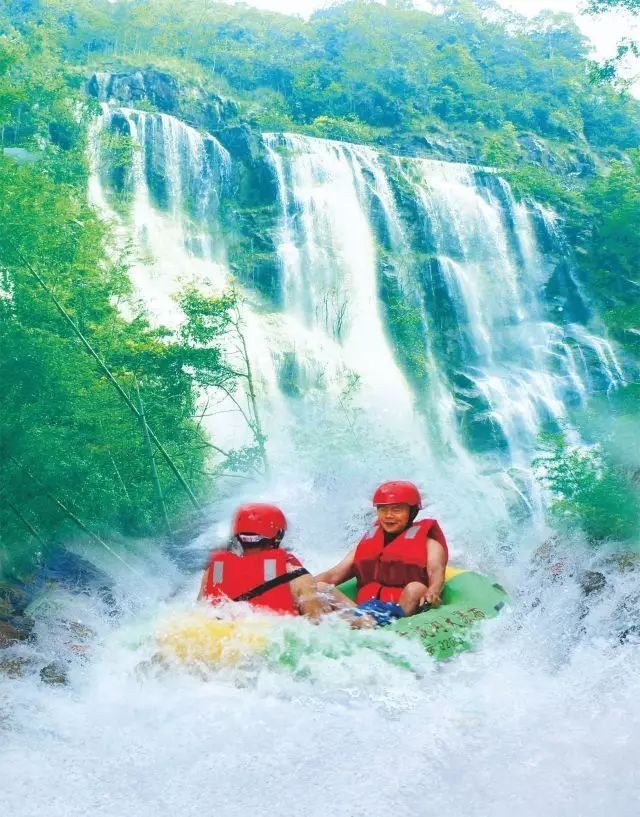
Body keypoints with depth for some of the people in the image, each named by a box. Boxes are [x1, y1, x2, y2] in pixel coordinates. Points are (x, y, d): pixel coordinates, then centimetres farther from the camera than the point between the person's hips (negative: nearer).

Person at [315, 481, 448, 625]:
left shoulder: (427, 542, 14)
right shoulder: (367, 544, 25)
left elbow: (436, 571, -7)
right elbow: (334, 575, 18)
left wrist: (433, 592, -31)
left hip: (408, 610, -3)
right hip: (365, 609, 4)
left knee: (416, 588, -32)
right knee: (319, 588, -15)